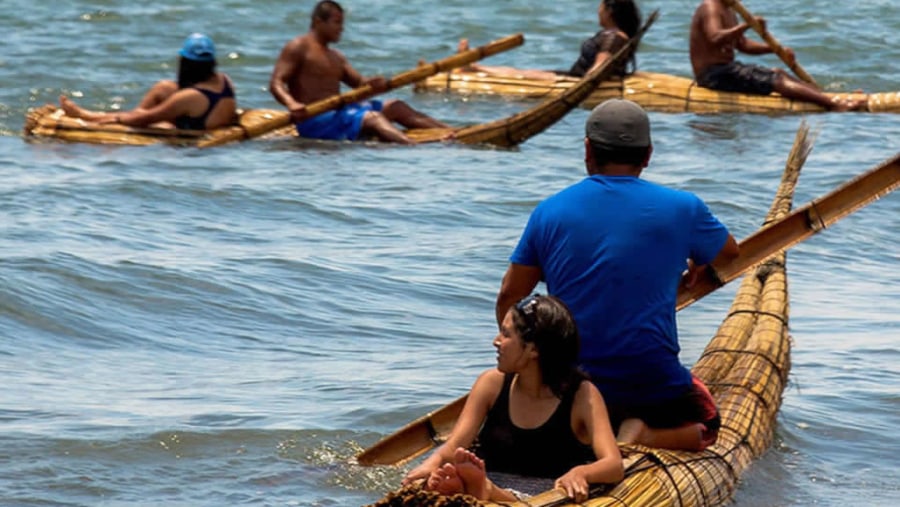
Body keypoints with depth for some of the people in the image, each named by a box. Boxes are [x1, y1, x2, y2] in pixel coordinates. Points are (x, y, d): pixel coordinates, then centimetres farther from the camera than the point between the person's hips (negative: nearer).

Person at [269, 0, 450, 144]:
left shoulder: (336, 57, 23)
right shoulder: (298, 47, -4)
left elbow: (360, 83, 16)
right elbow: (276, 83, -14)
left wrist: (375, 84, -9)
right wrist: (291, 104, -35)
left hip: (338, 113, 10)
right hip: (315, 121, -10)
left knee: (396, 107, 4)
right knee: (373, 118, -30)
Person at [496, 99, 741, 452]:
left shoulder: (550, 211, 0)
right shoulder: (681, 208, -2)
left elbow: (509, 296, 3)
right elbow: (729, 250, 19)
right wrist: (697, 264, 42)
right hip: (653, 382, -3)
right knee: (705, 425, 25)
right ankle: (644, 436, -7)